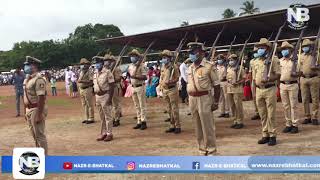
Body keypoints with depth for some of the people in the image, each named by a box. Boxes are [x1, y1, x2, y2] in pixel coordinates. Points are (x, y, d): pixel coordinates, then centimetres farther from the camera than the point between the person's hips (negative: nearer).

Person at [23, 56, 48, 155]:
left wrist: (39, 114, -25)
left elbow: (41, 98, -23)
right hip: (29, 109, 10)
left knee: (40, 135, -2)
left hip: (37, 109, -9)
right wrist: (26, 112, 19)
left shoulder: (38, 79, -18)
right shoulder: (27, 79, 12)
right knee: (34, 135, 19)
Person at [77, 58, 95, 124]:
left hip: (88, 89, -8)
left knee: (89, 104, -4)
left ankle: (91, 118, 0)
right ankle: (86, 118, 19)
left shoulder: (89, 72, -8)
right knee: (84, 105, 11)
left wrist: (83, 81, -24)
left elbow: (91, 81, -18)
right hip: (82, 90, 8)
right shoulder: (81, 72, 17)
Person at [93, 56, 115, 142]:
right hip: (97, 96, 7)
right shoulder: (95, 73, 11)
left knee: (107, 116, -1)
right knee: (102, 117, 13)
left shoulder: (107, 72, -10)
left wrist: (110, 98, -18)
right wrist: (96, 98, 14)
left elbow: (112, 86, -13)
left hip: (105, 96, -7)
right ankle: (103, 133, 21)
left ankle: (109, 134, 6)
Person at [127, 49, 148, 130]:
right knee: (137, 106, 11)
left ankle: (144, 122, 4)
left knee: (142, 106, -2)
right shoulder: (130, 66, 11)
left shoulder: (142, 65, -11)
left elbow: (145, 77, -19)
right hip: (133, 87, 7)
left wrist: (135, 77, -26)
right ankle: (139, 122, 17)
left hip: (140, 87, -7)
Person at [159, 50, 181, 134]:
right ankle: (172, 126, 20)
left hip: (172, 89, -7)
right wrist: (161, 85, 12)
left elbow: (177, 78, -9)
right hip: (165, 90, 7)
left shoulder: (174, 67, -9)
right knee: (169, 109, 12)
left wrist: (171, 82, -25)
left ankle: (178, 126, 3)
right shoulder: (163, 67, 11)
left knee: (174, 109, -4)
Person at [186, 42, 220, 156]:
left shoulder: (209, 67, -8)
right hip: (192, 99, 6)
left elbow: (216, 86, -7)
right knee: (198, 127, 12)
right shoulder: (190, 68, 11)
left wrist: (216, 102, -10)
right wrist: (189, 98, 13)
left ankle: (211, 151, 12)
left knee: (208, 126, 0)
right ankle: (202, 150, 24)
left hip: (204, 98, -6)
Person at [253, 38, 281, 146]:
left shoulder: (273, 60, -3)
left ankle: (272, 136, 6)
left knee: (271, 115, -2)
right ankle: (265, 135, 18)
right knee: (262, 115, 9)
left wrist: (268, 79, -25)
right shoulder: (257, 61, 14)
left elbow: (278, 75, -8)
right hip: (259, 90, 5)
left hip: (270, 89, -5)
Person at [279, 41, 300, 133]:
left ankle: (295, 125, 5)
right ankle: (288, 124, 16)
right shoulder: (280, 61, 11)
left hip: (293, 85, -4)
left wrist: (295, 74, -21)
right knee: (286, 106, 8)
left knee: (293, 105, -1)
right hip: (283, 85, 4)